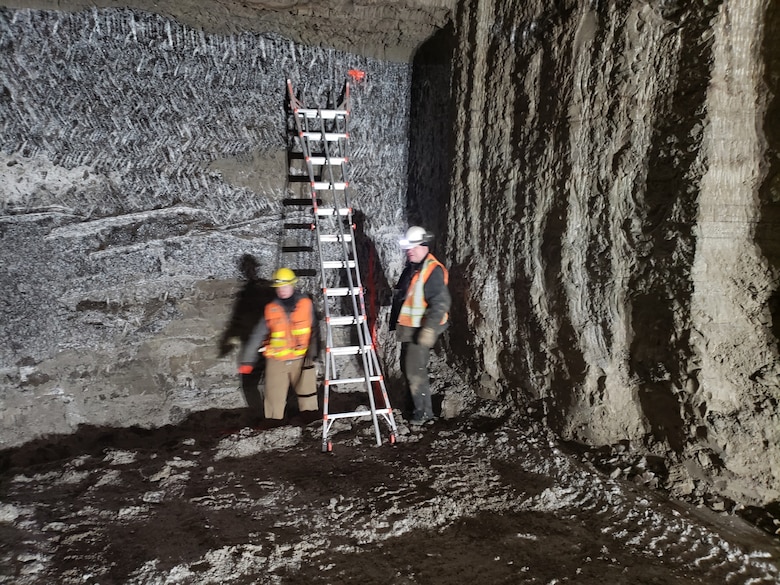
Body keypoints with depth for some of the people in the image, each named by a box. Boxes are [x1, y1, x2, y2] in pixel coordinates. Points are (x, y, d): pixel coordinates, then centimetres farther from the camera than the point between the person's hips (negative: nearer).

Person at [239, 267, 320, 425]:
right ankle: (273, 422, 23)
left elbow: (314, 330, -2)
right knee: (274, 395, 6)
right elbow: (257, 335, -4)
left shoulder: (306, 304, -7)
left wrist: (312, 352, -10)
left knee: (307, 388, 11)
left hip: (301, 357, 0)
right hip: (276, 360, 0)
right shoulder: (271, 309, -6)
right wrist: (247, 360, -7)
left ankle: (310, 416, 33)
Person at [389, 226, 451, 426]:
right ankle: (417, 404, 30)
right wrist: (395, 322, 24)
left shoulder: (433, 270, -18)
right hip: (408, 328, 9)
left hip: (422, 330, -9)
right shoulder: (411, 268, 12)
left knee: (415, 370, -7)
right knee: (407, 368, 16)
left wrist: (428, 330, -26)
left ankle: (423, 411, 8)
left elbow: (441, 303, -23)